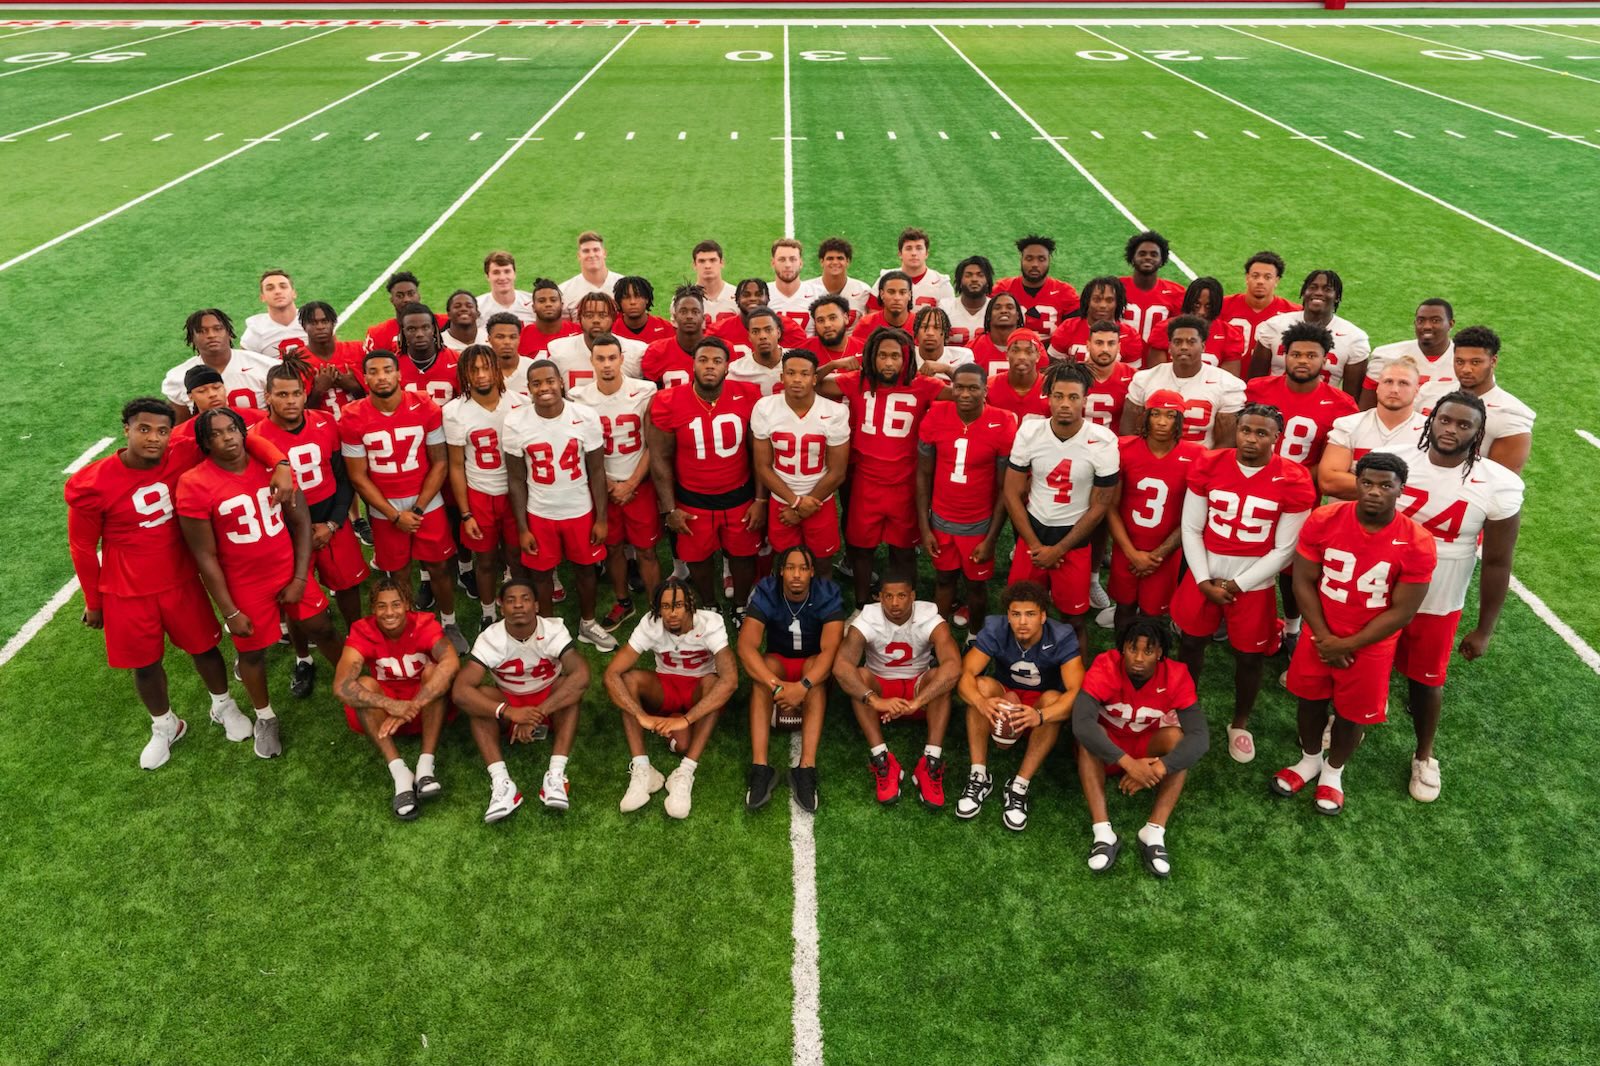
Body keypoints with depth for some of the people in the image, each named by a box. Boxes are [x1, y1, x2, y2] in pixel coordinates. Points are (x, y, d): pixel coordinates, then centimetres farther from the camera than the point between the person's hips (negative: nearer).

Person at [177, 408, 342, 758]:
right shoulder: (194, 486, -18)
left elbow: (301, 522, -1)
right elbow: (205, 556, -13)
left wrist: (300, 578, -5)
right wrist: (229, 612, -11)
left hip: (290, 569, 3)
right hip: (245, 584, -2)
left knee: (322, 629, 14)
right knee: (252, 651, 15)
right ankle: (265, 718, 39)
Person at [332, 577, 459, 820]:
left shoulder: (424, 624, -20)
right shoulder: (363, 632, -17)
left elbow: (451, 663, -39)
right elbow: (341, 686, -31)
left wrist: (412, 706, -47)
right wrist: (392, 706, -43)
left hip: (427, 707, -1)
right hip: (385, 710, 1)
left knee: (433, 671, -28)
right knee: (364, 684, -27)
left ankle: (426, 766, -35)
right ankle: (400, 773, -36)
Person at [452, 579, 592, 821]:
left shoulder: (554, 630, -23)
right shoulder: (490, 639, -22)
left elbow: (582, 675, -37)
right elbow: (459, 691, -32)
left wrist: (538, 713, -45)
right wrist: (509, 712, -46)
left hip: (550, 702, -1)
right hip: (508, 703, 1)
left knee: (572, 687, -32)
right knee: (475, 696, -29)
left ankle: (556, 774, -38)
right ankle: (501, 781, -38)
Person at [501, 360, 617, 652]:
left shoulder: (586, 417, -15)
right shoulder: (515, 423, -14)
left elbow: (596, 471, -6)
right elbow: (516, 479, -5)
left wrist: (601, 518, -4)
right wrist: (522, 528, -4)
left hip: (581, 510, 1)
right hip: (539, 514, 0)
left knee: (585, 567, 17)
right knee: (542, 572, 15)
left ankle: (587, 624, 41)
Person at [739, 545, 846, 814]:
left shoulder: (828, 595, -20)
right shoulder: (766, 593, -19)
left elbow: (830, 649, -31)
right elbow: (746, 645, -30)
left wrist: (803, 686, -49)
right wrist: (777, 686, -45)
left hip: (814, 668, 0)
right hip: (777, 663, 1)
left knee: (814, 665, -34)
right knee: (765, 664, -33)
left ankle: (807, 768, -44)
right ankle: (760, 768, -41)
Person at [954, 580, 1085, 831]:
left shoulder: (1062, 638, -24)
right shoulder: (995, 631, -21)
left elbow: (1077, 692, -35)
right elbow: (965, 674, -29)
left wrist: (1040, 716, -53)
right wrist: (982, 703, -52)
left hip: (1041, 705, -1)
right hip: (1004, 696, 1)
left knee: (1053, 698, -34)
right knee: (982, 685, -30)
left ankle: (1019, 786, -28)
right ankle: (979, 776, -24)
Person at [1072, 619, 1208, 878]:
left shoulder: (1176, 676, -22)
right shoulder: (1105, 668, -27)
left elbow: (1199, 736, -31)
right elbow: (1081, 724, -40)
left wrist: (1158, 768, -45)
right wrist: (1128, 763, -49)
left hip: (1149, 748, 1)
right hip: (1107, 750, -1)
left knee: (1177, 736, -28)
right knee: (1086, 737, -32)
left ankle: (1154, 833, -31)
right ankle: (1103, 832, -35)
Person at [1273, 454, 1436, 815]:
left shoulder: (1417, 543, -20)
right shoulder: (1324, 520, -16)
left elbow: (1401, 611, -15)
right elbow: (1303, 581, -9)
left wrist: (1348, 645, -16)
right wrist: (1324, 638, -14)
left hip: (1370, 646, -2)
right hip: (1320, 636, 2)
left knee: (1352, 713, 15)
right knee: (1310, 699, 19)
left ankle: (1333, 771, 42)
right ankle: (1310, 760, 46)